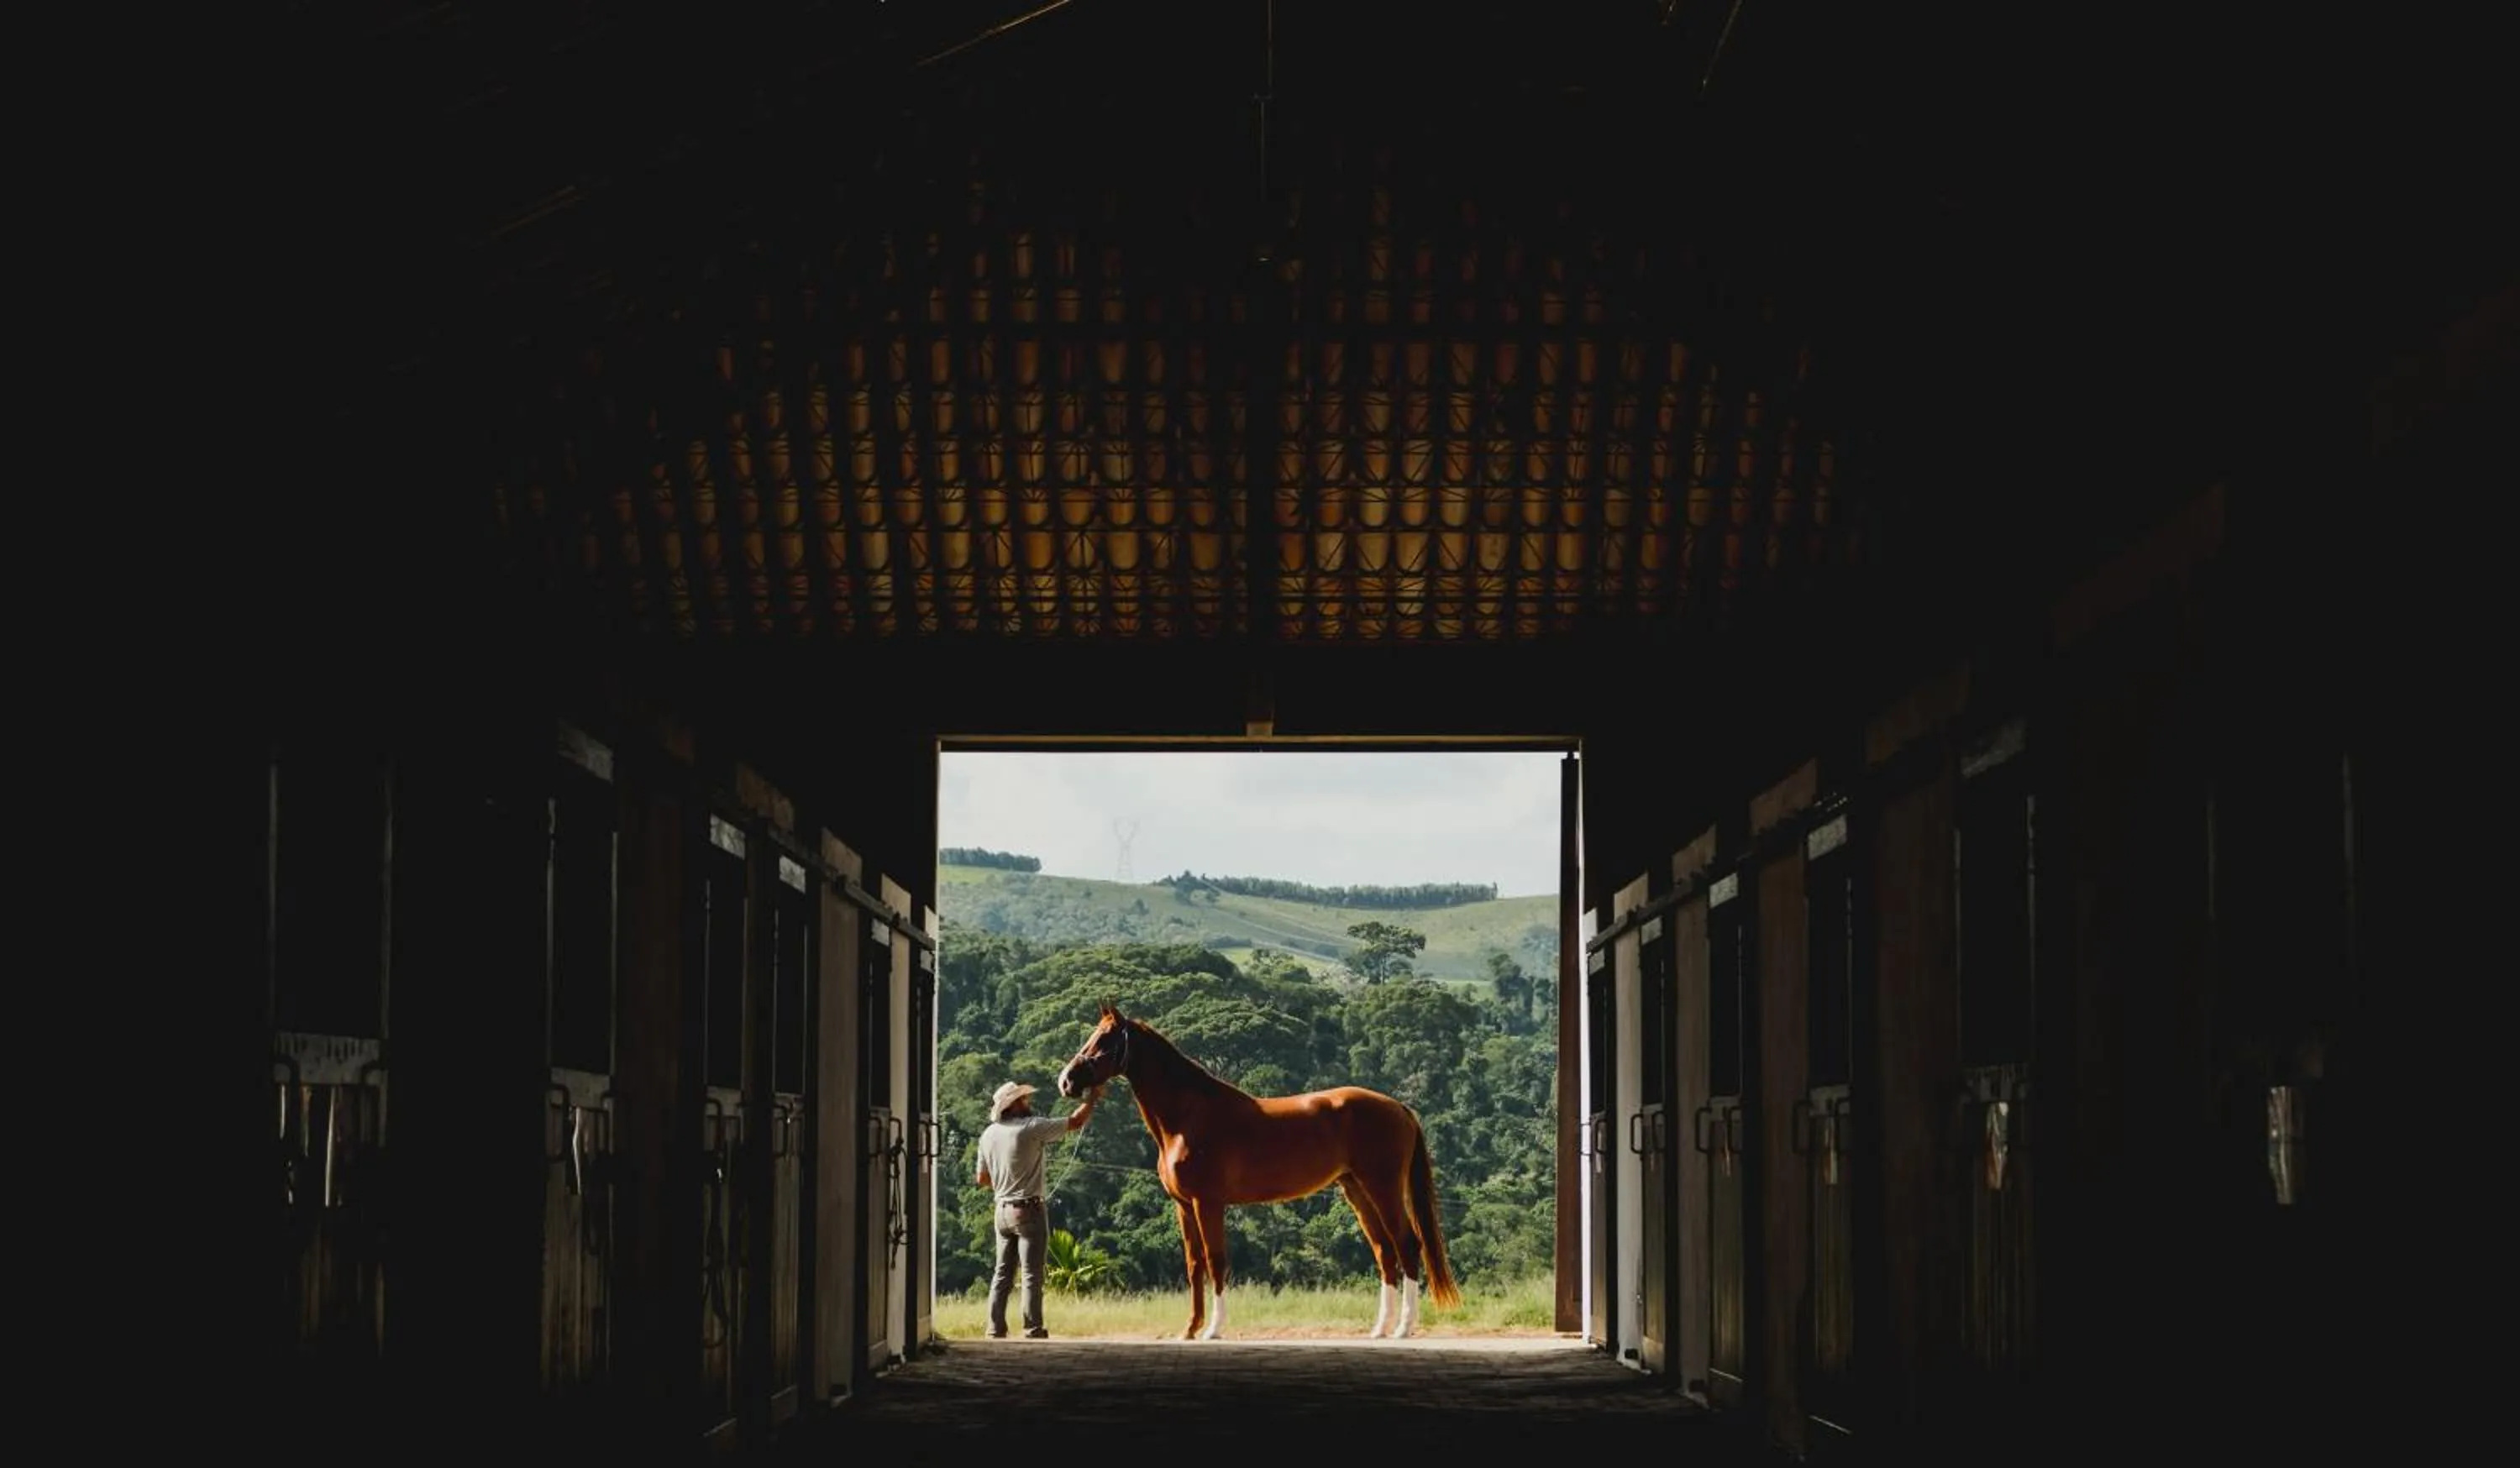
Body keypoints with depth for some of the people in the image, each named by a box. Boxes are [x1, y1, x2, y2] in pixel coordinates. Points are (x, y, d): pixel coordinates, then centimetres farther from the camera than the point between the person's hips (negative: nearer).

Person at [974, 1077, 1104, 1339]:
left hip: (1003, 1210, 6)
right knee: (1031, 1274, -3)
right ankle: (1033, 1331, -4)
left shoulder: (988, 1135, 6)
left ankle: (996, 1329, 9)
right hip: (1029, 1210, -6)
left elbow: (982, 1179, 13)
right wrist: (1093, 1098, 6)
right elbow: (1076, 1122, -10)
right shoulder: (1031, 1128, -14)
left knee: (1003, 1273, 10)